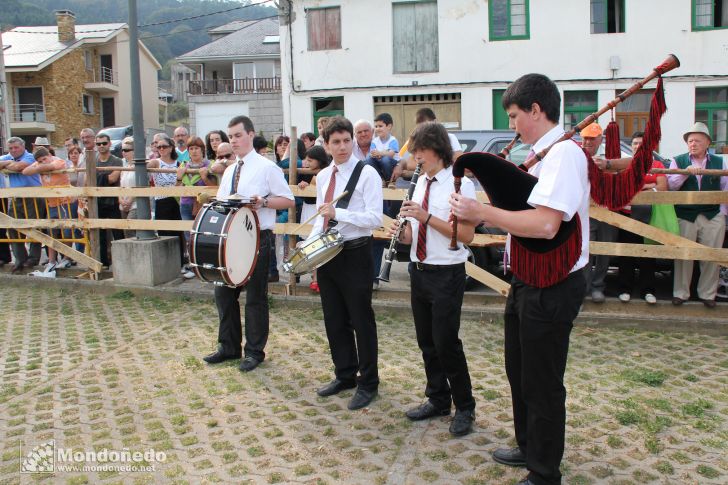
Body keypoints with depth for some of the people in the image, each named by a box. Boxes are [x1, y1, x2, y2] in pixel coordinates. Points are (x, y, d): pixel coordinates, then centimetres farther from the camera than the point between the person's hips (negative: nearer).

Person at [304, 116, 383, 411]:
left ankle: (367, 383, 18)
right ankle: (344, 375, 32)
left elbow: (375, 219, -17)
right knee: (334, 320, 15)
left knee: (361, 320, 3)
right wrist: (310, 242, 3)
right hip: (326, 253, 7)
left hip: (355, 253, -6)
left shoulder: (367, 174, -10)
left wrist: (339, 213, -26)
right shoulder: (322, 176, 10)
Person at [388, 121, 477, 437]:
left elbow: (467, 235, -19)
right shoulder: (421, 183, 11)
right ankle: (438, 400, 31)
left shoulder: (460, 184, -11)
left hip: (446, 275, -7)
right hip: (419, 270, 7)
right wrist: (401, 231, -6)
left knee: (446, 342, -2)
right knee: (427, 342, 14)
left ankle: (464, 408, 16)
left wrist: (426, 216, -23)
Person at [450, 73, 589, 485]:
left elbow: (545, 224, -33)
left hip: (552, 287, -10)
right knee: (520, 371, 23)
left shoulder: (563, 153, -21)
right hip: (529, 280, 10)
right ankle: (529, 447, 44)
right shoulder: (545, 153, 10)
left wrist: (482, 212, -27)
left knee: (541, 382, 5)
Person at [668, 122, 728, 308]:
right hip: (685, 217, -1)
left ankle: (707, 294, 16)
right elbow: (670, 185, -3)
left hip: (713, 217, 1)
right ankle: (680, 293, 15)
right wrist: (685, 172, -18)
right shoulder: (678, 161, 7)